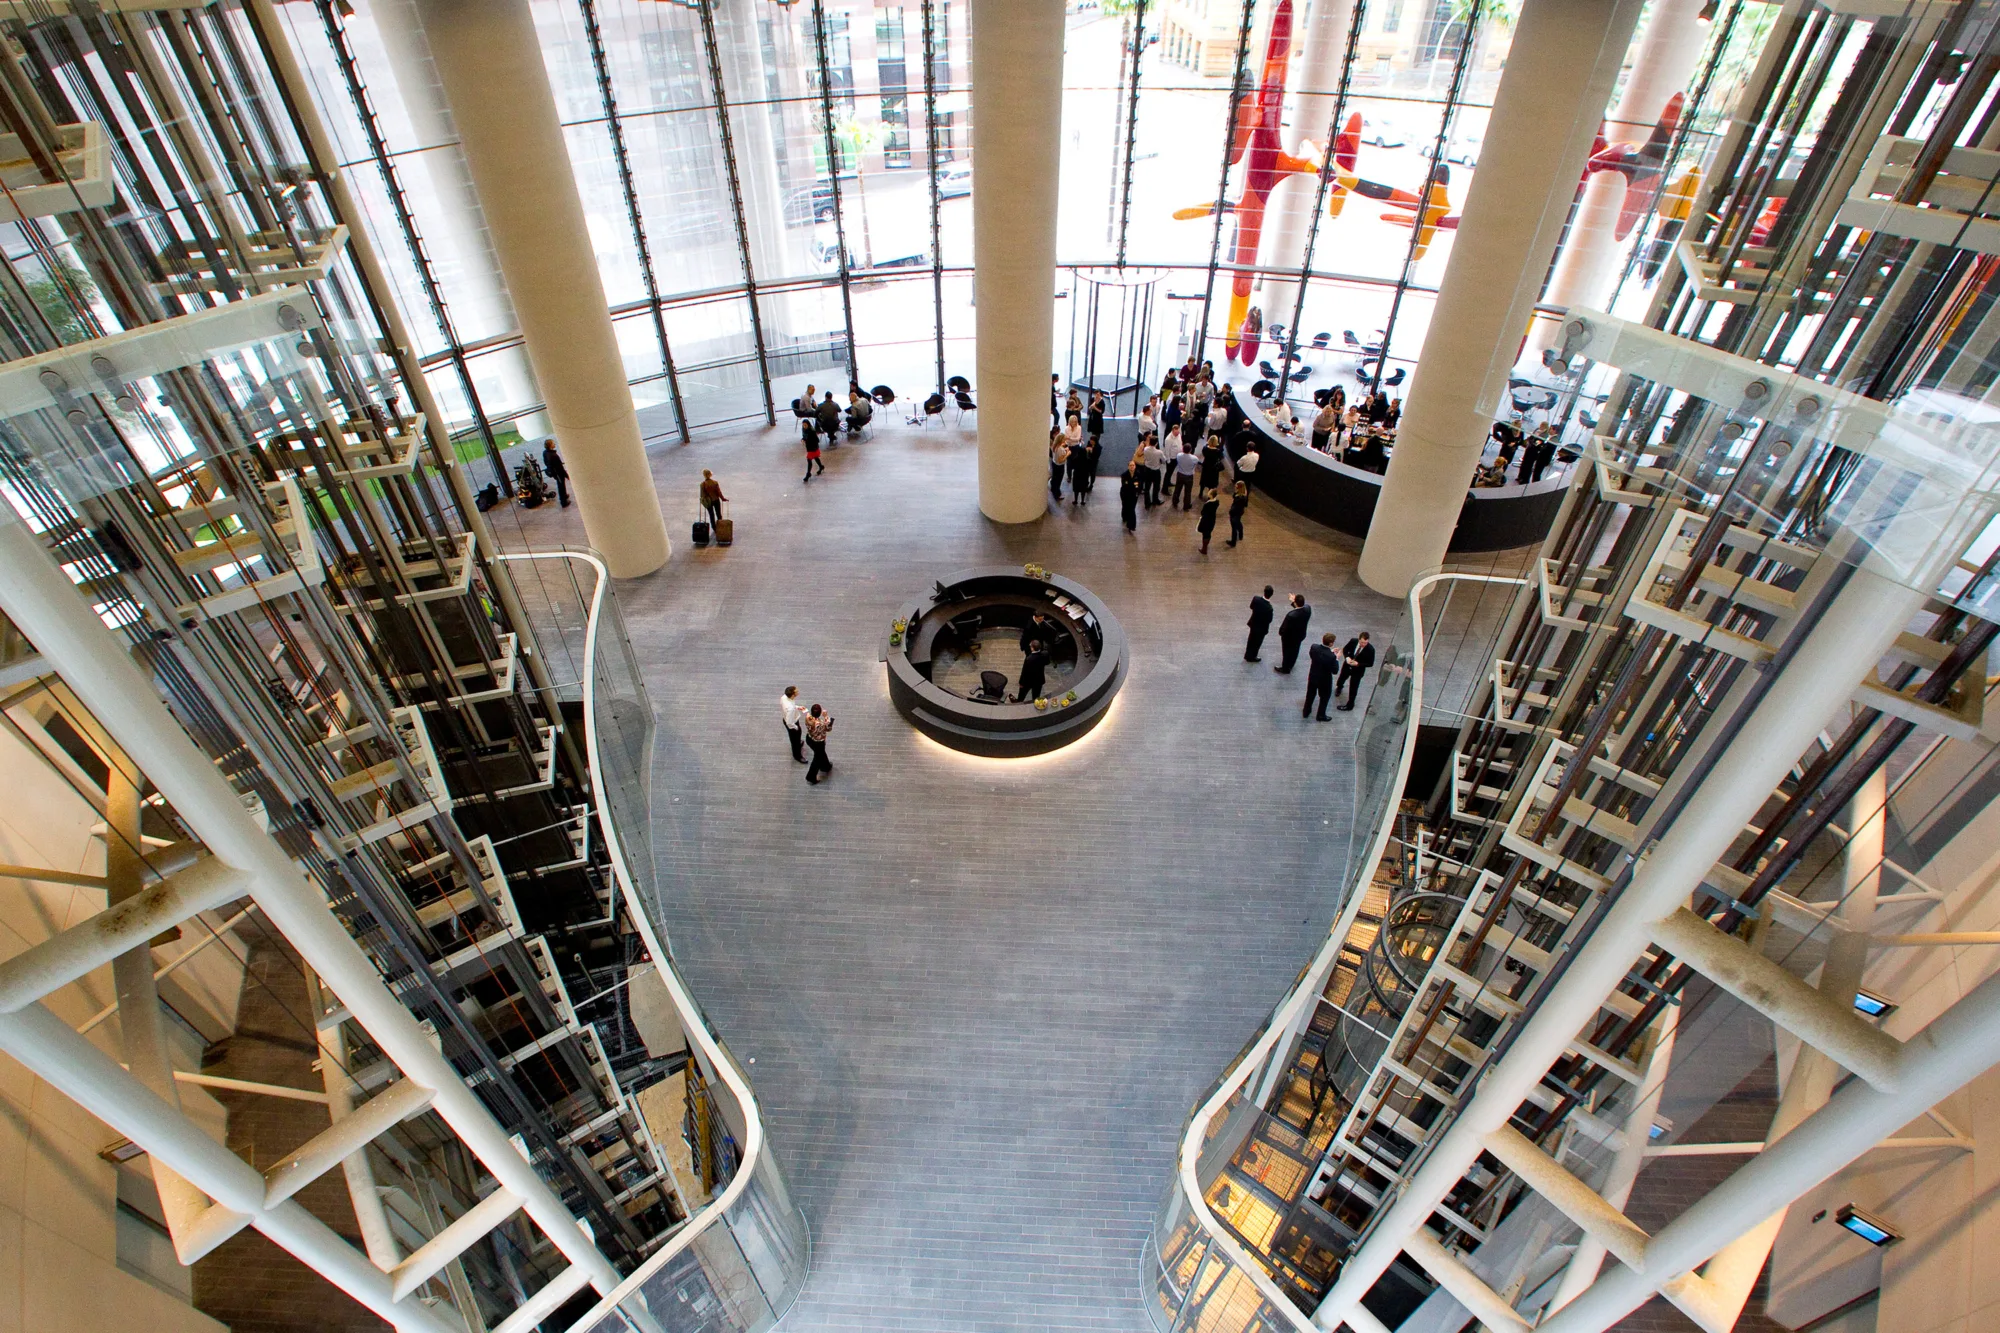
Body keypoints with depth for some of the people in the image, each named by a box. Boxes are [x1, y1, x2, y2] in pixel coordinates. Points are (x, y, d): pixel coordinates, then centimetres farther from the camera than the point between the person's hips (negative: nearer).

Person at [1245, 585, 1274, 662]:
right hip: (1261, 627, -6)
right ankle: (1251, 657, 41)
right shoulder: (1269, 608, -38)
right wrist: (1272, 614, -6)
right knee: (1257, 642, 20)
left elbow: (1251, 607, -4)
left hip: (1253, 623, 6)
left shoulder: (1256, 598, -23)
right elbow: (1269, 620, -23)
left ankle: (1248, 655, 50)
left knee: (1251, 640, 29)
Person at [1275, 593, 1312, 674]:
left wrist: (1280, 632, -7)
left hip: (1289, 637, -6)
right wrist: (1293, 602, -2)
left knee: (1287, 652, 19)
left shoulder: (1291, 615, -42)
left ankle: (1285, 669, 41)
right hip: (1300, 635, 6)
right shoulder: (1308, 608, -24)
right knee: (1294, 650, 30)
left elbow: (1285, 627, -26)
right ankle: (1291, 664, 55)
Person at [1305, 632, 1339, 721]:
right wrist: (1337, 658, -10)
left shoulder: (1314, 647, -22)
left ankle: (1306, 711, 46)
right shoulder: (1331, 656, -35)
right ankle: (1321, 715, 40)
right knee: (1324, 697, 23)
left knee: (1310, 694, 28)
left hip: (1313, 677, 4)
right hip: (1324, 680, -4)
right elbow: (1334, 671, -23)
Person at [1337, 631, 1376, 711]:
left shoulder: (1370, 649, -30)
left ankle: (1350, 705, 27)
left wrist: (1358, 664, -32)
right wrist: (1347, 657, -26)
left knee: (1353, 688, 6)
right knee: (1342, 677, 32)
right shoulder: (1353, 641, -23)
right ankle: (1338, 687, 67)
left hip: (1358, 670, -4)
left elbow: (1370, 663, -20)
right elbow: (1345, 649, -6)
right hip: (1347, 666, 4)